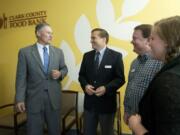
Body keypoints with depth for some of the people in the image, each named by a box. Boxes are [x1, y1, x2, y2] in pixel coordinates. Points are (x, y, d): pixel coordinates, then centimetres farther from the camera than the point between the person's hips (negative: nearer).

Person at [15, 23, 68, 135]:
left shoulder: (58, 52, 5)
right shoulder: (25, 52, -3)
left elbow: (64, 68, 13)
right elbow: (21, 77, -5)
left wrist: (60, 73, -11)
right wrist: (20, 99, -8)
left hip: (54, 98, 3)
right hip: (34, 99, -2)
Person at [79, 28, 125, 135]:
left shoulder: (116, 56, -8)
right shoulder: (87, 56, 5)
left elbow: (120, 79, -9)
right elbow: (81, 75, 9)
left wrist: (106, 88, -23)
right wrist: (85, 85, -12)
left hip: (107, 103, -3)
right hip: (89, 102, 4)